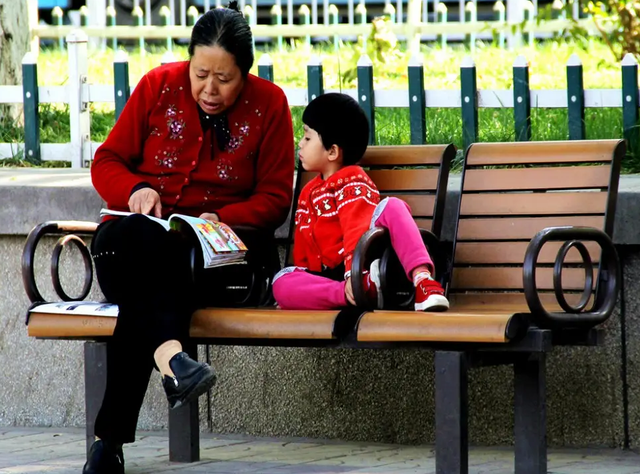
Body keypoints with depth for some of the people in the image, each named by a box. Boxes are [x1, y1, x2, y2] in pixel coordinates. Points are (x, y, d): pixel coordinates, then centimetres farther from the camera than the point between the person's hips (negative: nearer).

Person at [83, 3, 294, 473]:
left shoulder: (268, 104, 5)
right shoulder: (159, 86, 7)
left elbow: (275, 197, 6)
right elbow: (107, 161, 11)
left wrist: (222, 218, -13)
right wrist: (135, 190, -12)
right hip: (142, 232, 2)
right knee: (124, 239, -39)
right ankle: (170, 356, -62)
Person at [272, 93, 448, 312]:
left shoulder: (352, 181, 2)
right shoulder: (309, 193, 24)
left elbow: (357, 230, -15)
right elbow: (302, 248, 23)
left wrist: (354, 273, -30)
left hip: (366, 265, -5)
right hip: (332, 277, 5)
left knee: (391, 206, -27)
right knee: (282, 284, -24)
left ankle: (422, 279, -46)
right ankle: (365, 288, -42)